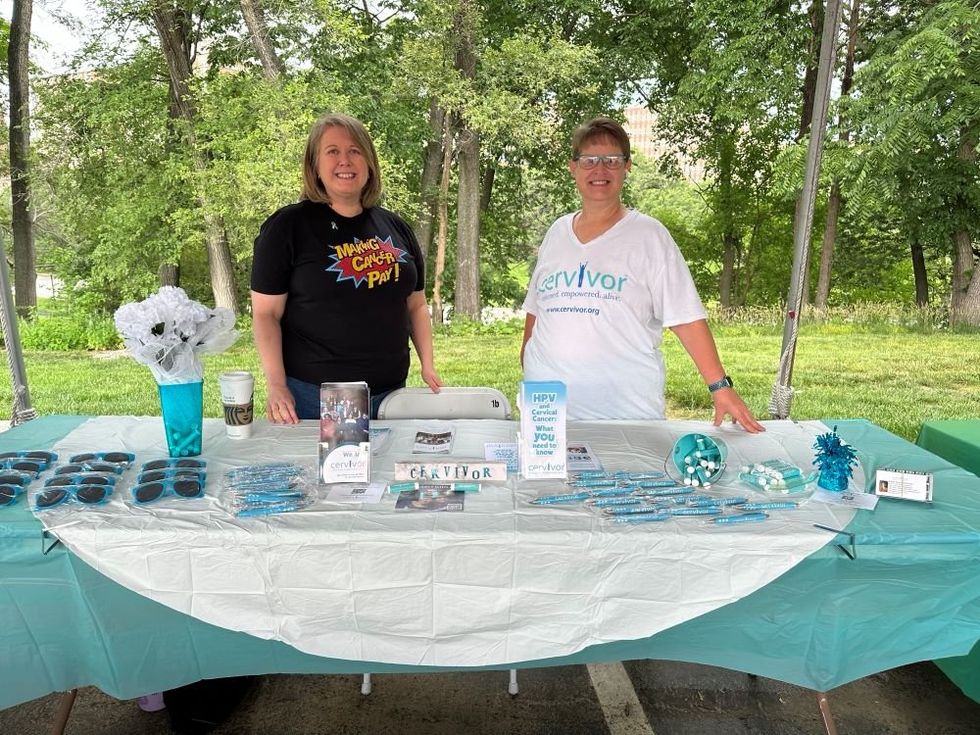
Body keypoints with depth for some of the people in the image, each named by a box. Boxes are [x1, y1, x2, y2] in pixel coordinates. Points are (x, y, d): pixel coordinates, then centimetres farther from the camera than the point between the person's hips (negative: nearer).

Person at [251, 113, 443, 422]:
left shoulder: (395, 228, 10)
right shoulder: (287, 226, -3)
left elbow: (416, 305, 17)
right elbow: (266, 313, -6)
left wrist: (428, 366, 6)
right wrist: (276, 387, -16)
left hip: (391, 392, 5)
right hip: (312, 394, -4)